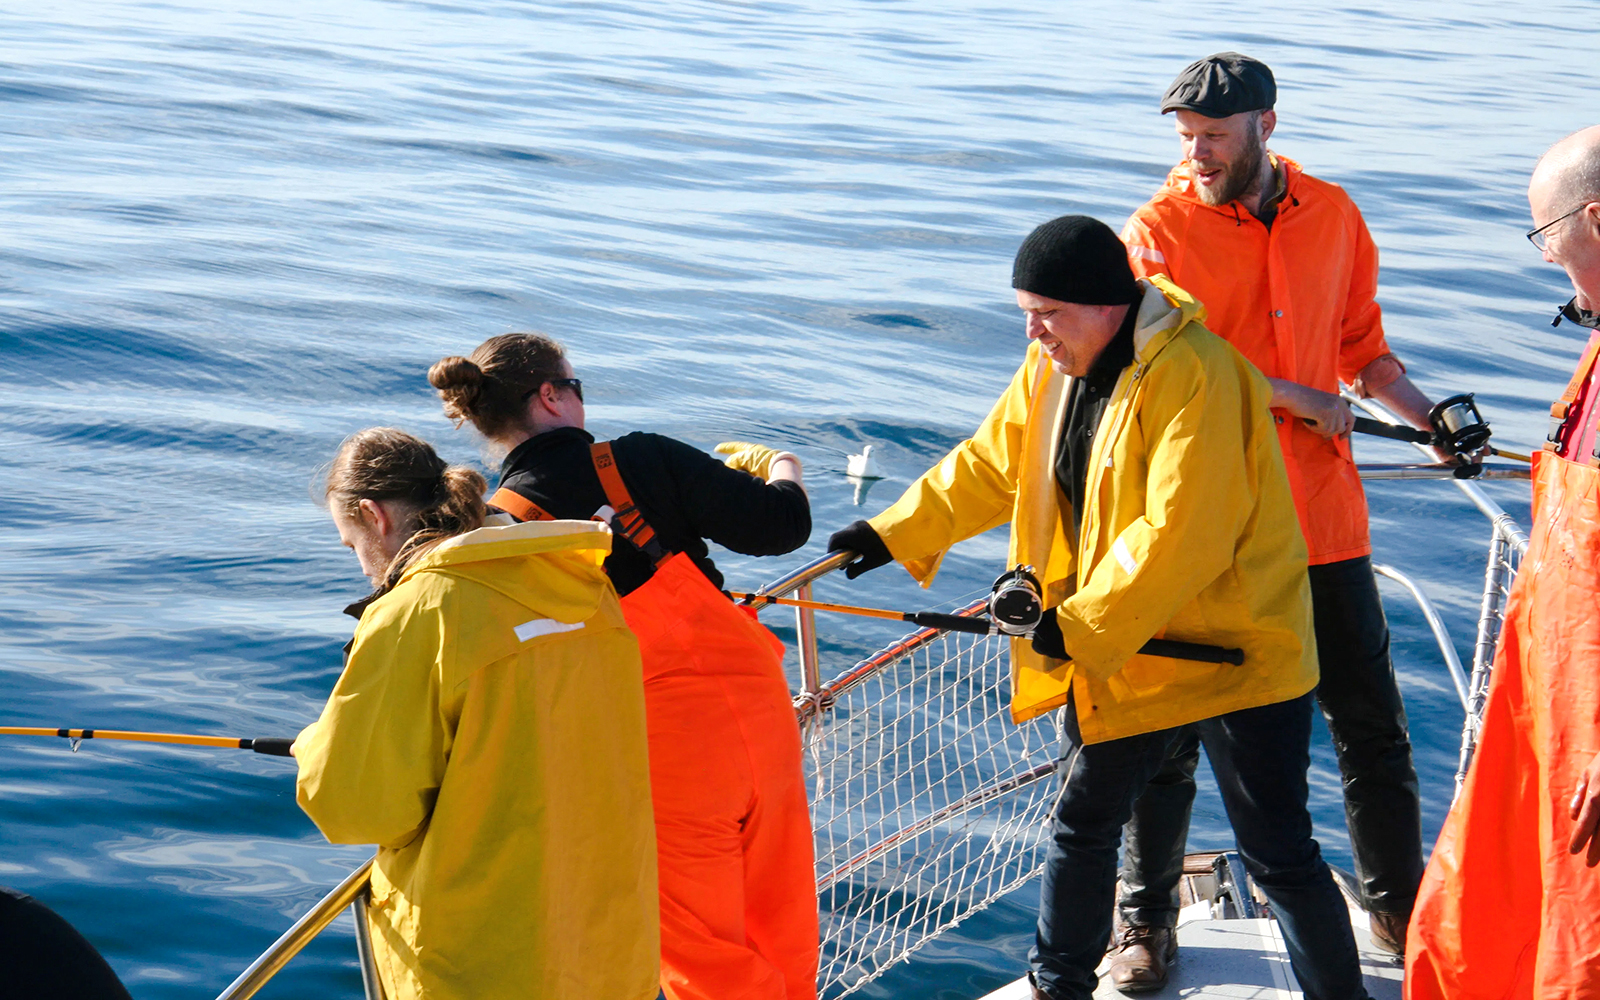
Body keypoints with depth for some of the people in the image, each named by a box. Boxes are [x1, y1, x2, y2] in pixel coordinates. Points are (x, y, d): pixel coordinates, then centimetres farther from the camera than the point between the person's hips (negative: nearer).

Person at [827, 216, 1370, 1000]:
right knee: (1082, 824, 19)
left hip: (1234, 643, -8)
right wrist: (895, 534, 6)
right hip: (1116, 648, 8)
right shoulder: (1052, 367, 2)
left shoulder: (1191, 374, -26)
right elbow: (991, 463, 14)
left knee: (1277, 854, -2)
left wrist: (1084, 624, -24)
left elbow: (1180, 537, -30)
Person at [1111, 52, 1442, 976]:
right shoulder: (1161, 226, -7)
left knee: (1370, 720, 11)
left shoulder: (1332, 215, 5)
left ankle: (1399, 905, 29)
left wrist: (1430, 419, 4)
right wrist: (1292, 396, -19)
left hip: (1322, 515, 3)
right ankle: (1149, 919, 24)